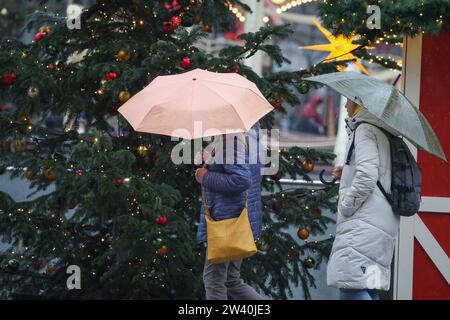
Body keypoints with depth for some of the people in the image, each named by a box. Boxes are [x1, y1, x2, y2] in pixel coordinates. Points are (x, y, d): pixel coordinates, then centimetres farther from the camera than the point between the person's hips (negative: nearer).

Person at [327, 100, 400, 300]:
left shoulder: (365, 129, -6)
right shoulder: (383, 133, 21)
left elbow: (367, 175, -19)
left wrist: (346, 206, -11)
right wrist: (346, 175, 15)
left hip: (365, 222, -10)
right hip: (383, 223, 10)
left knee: (353, 287, -16)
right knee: (368, 289, 10)